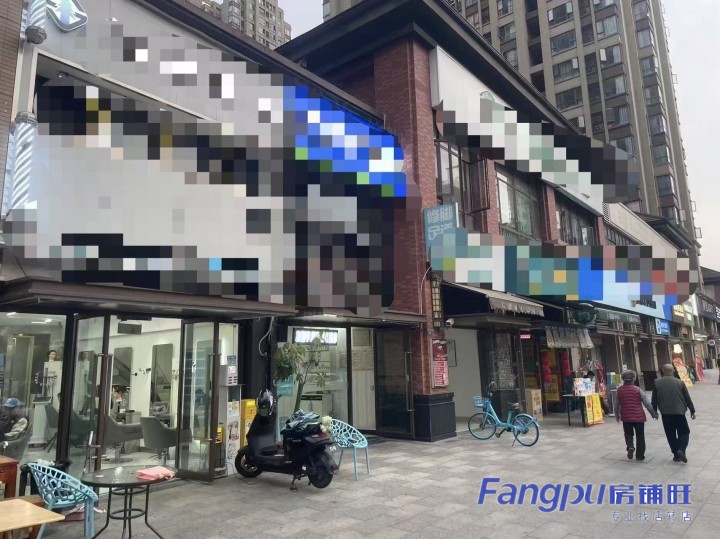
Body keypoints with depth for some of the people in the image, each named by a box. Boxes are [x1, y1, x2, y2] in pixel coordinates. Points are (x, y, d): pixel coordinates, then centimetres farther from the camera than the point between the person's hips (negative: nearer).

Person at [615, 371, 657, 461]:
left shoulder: (619, 390, -1)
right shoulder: (638, 390, -7)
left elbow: (617, 404, 7)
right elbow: (647, 403, -4)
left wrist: (617, 415, 22)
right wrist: (654, 414, 9)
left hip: (626, 417, 1)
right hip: (639, 416, -1)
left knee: (628, 434, 19)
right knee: (640, 436, 10)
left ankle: (630, 447, -7)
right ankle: (640, 456, 13)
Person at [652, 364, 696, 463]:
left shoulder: (657, 383, -3)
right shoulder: (680, 383, -5)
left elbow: (654, 399, 1)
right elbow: (687, 398, 2)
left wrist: (654, 411, 13)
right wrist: (692, 410, 13)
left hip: (666, 413, 1)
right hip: (679, 412, -1)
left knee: (671, 435, 10)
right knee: (684, 432, 11)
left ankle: (676, 455, 13)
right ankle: (681, 450, -9)